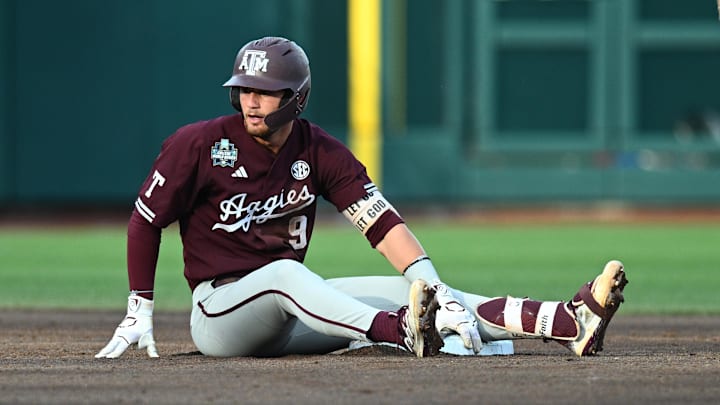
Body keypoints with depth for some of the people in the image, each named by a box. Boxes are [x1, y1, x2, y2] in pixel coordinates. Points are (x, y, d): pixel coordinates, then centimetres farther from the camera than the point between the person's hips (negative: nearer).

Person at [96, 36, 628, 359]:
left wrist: (437, 293, -19)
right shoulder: (199, 146, -8)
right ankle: (404, 332, -63)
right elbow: (145, 223, 0)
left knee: (403, 290, -15)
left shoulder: (321, 153, 2)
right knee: (285, 272, -37)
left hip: (290, 310, 4)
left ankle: (572, 324, -30)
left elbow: (382, 223, -7)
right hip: (218, 311, -4)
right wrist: (139, 314, -2)